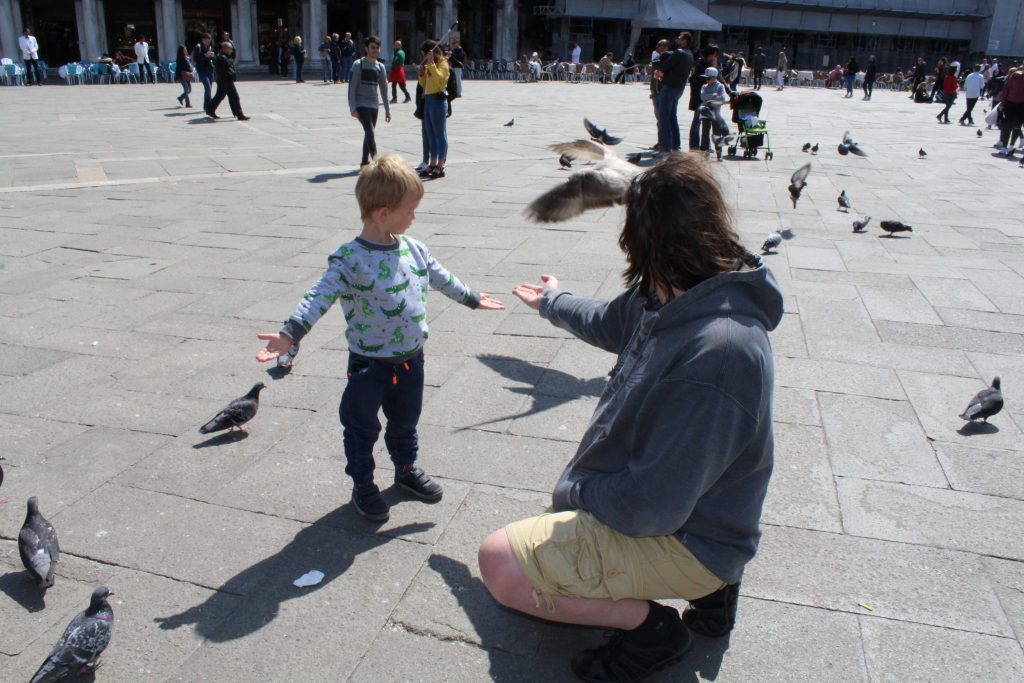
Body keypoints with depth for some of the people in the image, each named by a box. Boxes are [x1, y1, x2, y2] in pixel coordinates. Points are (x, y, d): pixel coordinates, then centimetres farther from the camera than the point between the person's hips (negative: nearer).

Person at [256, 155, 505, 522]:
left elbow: (442, 278, 17)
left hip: (411, 358, 6)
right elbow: (320, 296, -30)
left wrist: (472, 298, 30)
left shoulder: (414, 250, 0)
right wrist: (290, 333, -43)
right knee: (362, 427, 11)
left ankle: (406, 468, 47)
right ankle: (362, 485, 31)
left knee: (405, 422, 24)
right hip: (369, 364, -5)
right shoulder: (349, 259, -21)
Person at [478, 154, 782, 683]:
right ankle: (707, 583, 18)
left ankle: (650, 624, 0)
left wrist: (574, 491, -13)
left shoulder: (716, 355, -35)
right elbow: (613, 323, 19)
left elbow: (652, 508, -31)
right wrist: (552, 302, 35)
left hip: (681, 538, -9)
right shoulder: (680, 296, -6)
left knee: (500, 563, -16)